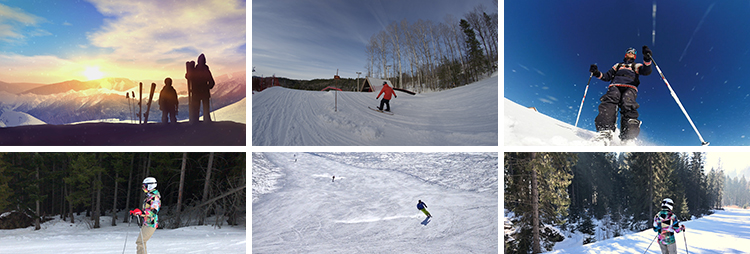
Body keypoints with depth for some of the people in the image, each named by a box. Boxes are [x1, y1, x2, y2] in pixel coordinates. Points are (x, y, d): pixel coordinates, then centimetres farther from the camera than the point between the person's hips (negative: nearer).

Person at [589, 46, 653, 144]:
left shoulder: (636, 66, 33)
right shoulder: (618, 65, 40)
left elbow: (646, 71, 11)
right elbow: (607, 76, 31)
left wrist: (647, 59, -8)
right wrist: (597, 73, 11)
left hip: (630, 88, -1)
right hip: (615, 86, 1)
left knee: (628, 106, -33)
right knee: (610, 100, -35)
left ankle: (628, 138, -50)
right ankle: (605, 133, -55)